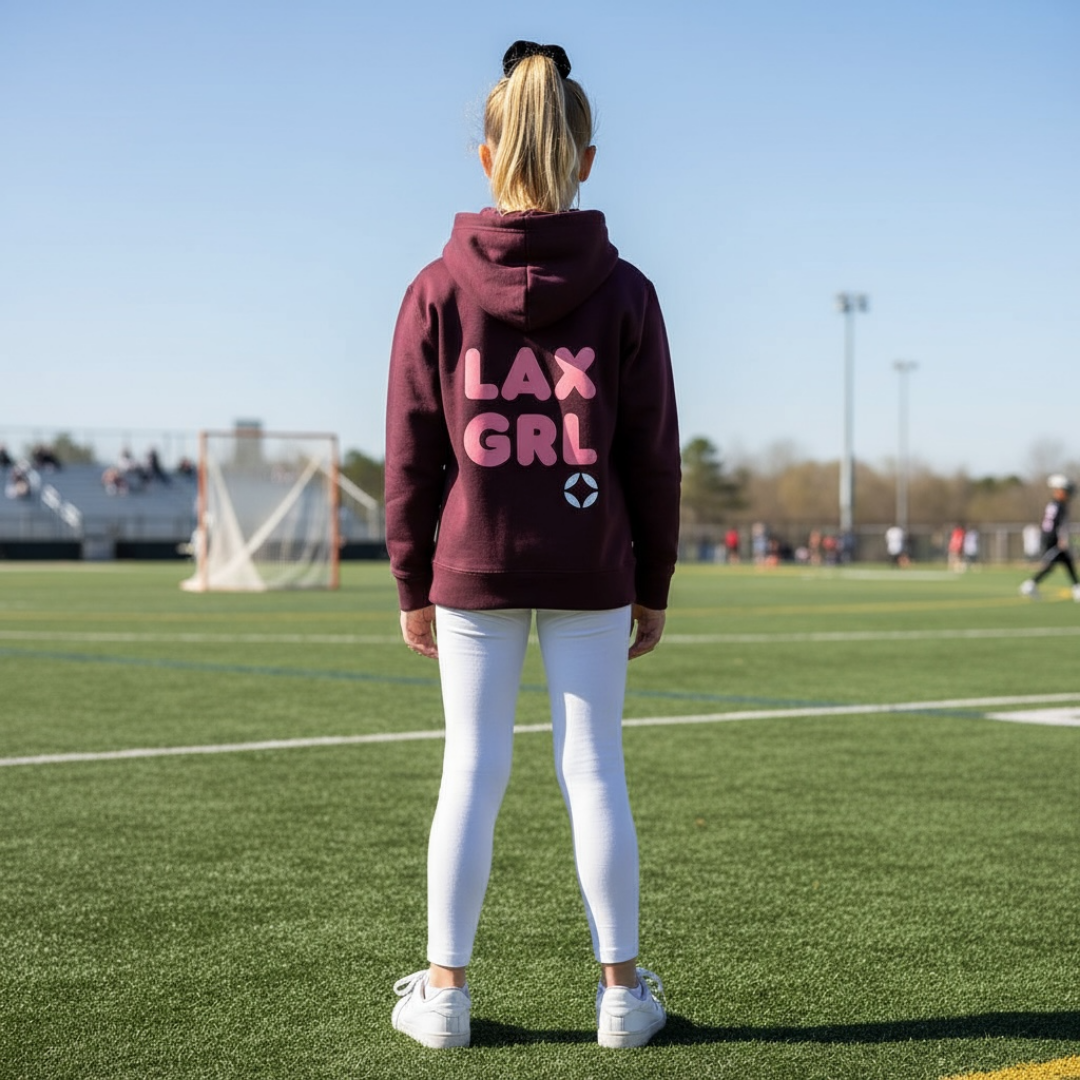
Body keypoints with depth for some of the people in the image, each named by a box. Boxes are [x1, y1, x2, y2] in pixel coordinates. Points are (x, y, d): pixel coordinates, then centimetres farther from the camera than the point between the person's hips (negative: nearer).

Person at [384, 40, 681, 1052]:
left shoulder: (439, 288, -3)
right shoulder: (623, 292, -2)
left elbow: (410, 453, -1)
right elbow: (653, 454, 0)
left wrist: (413, 585, 7)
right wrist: (652, 586, 9)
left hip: (473, 568, 0)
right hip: (592, 569, 0)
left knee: (472, 768, 6)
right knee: (593, 768, 6)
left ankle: (444, 989, 12)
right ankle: (622, 989, 13)